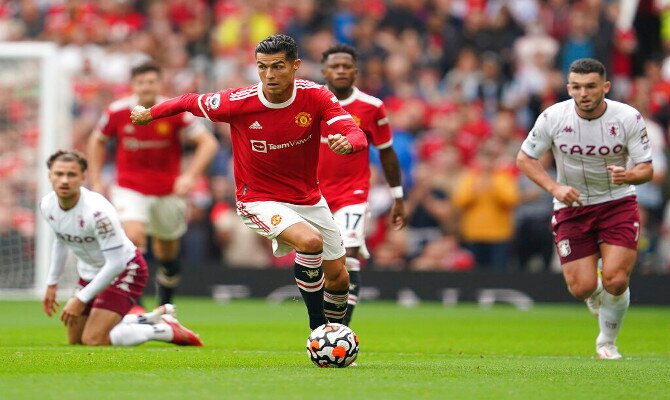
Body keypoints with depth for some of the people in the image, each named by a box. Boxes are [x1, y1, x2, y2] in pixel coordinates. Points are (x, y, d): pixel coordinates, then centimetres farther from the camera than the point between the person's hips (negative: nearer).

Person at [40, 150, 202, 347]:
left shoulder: (97, 211, -34)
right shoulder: (47, 206, -10)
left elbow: (116, 263, -30)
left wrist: (81, 299, -26)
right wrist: (52, 285, 15)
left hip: (124, 271, -8)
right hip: (89, 272, 8)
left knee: (93, 340, -21)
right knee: (75, 342, 16)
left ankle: (167, 330, -5)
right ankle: (154, 317, 27)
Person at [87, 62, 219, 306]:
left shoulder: (175, 112, -13)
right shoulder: (118, 112, -9)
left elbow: (208, 143, -12)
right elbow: (97, 141, 10)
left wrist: (189, 176, -25)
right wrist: (96, 181, 6)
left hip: (168, 192, 1)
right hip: (130, 189, -1)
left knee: (167, 253, 12)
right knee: (133, 238, -26)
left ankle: (165, 307, 38)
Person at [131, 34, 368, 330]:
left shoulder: (315, 96, -15)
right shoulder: (238, 102, -20)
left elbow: (358, 136, -23)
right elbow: (189, 102, -2)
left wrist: (347, 142, -47)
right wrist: (148, 114, 11)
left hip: (309, 199, 4)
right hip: (259, 201, -4)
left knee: (338, 278, 9)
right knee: (311, 241, -32)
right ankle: (318, 327, -15)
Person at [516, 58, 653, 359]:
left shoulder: (628, 118, -15)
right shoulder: (553, 118, -14)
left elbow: (646, 169, -10)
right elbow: (524, 158, -3)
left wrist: (628, 175, -34)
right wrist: (555, 188, -17)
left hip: (618, 203, 0)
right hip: (572, 206, 1)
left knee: (615, 281, -16)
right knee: (582, 288, -7)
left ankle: (607, 342, 13)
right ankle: (596, 296, 34)